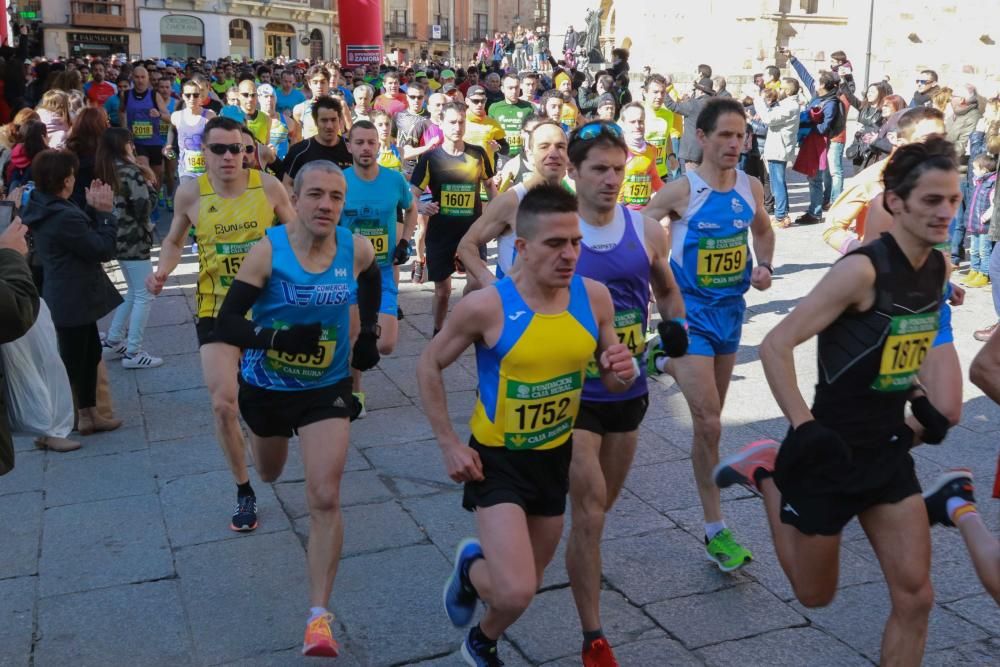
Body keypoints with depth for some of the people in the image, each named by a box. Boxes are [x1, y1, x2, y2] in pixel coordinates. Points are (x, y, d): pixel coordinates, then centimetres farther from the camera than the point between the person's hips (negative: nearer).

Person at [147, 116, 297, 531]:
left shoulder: (267, 186, -8)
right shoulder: (190, 193, -6)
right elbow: (174, 240, 12)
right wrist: (162, 271, -8)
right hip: (216, 309, 0)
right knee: (223, 403, -8)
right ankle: (244, 491, 12)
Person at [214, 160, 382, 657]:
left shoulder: (357, 249, -13)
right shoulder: (268, 251, -21)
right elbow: (227, 322, -24)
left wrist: (368, 332, 5)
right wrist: (277, 338, -40)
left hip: (326, 388, 0)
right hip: (267, 385, 0)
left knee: (325, 499, -11)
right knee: (268, 474, 27)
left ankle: (319, 616, -1)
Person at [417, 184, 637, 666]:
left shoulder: (594, 297, -10)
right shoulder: (486, 306, -22)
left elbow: (613, 382, 3)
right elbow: (429, 366, -7)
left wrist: (623, 373, -21)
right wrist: (448, 444, -11)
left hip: (555, 456, 5)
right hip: (497, 458, -4)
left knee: (523, 585, 19)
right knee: (515, 594, -17)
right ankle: (471, 568, 21)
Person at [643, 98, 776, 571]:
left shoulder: (751, 187, 3)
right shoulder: (681, 190, -13)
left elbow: (763, 231, 21)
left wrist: (764, 267, 3)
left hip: (730, 310, 6)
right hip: (690, 314, -6)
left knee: (710, 418, 15)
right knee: (709, 424, -8)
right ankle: (716, 530, 2)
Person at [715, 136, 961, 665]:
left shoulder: (938, 269, 1)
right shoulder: (862, 269, -22)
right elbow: (775, 347, -23)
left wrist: (920, 403, 10)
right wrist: (804, 429, -26)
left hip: (888, 449, 7)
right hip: (830, 450, -6)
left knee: (914, 596, 4)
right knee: (815, 594, 14)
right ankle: (768, 472, 28)